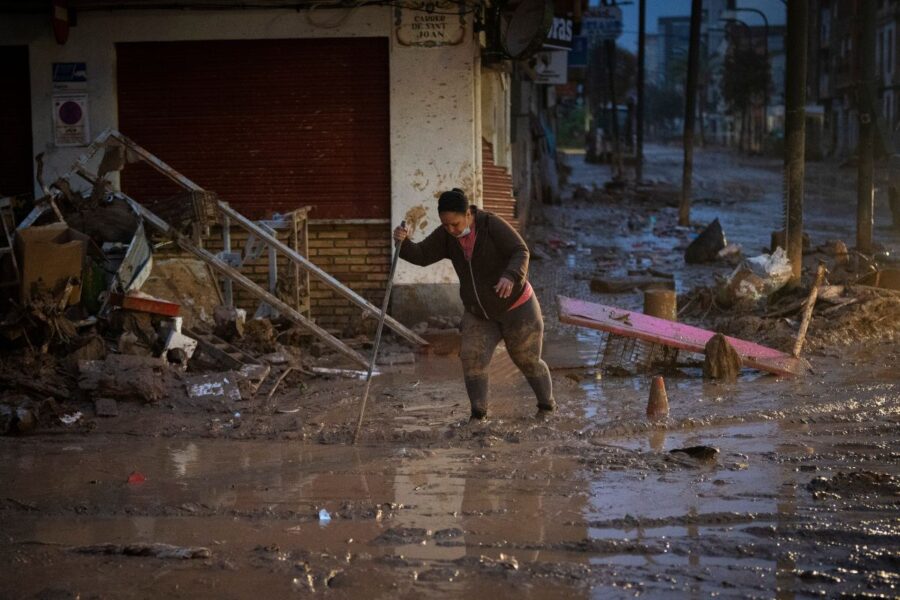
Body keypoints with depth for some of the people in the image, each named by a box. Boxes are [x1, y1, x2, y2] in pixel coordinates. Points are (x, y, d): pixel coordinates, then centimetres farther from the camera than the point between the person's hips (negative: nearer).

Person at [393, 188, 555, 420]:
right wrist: (403, 242, -39)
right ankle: (478, 414, -7)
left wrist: (510, 277, -48)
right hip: (480, 313, 4)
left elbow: (520, 253, -28)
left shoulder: (492, 225, -24)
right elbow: (421, 255, -17)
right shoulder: (446, 235, -10)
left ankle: (547, 405, 30)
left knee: (528, 362, 8)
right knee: (472, 358, -15)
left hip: (516, 306, -4)